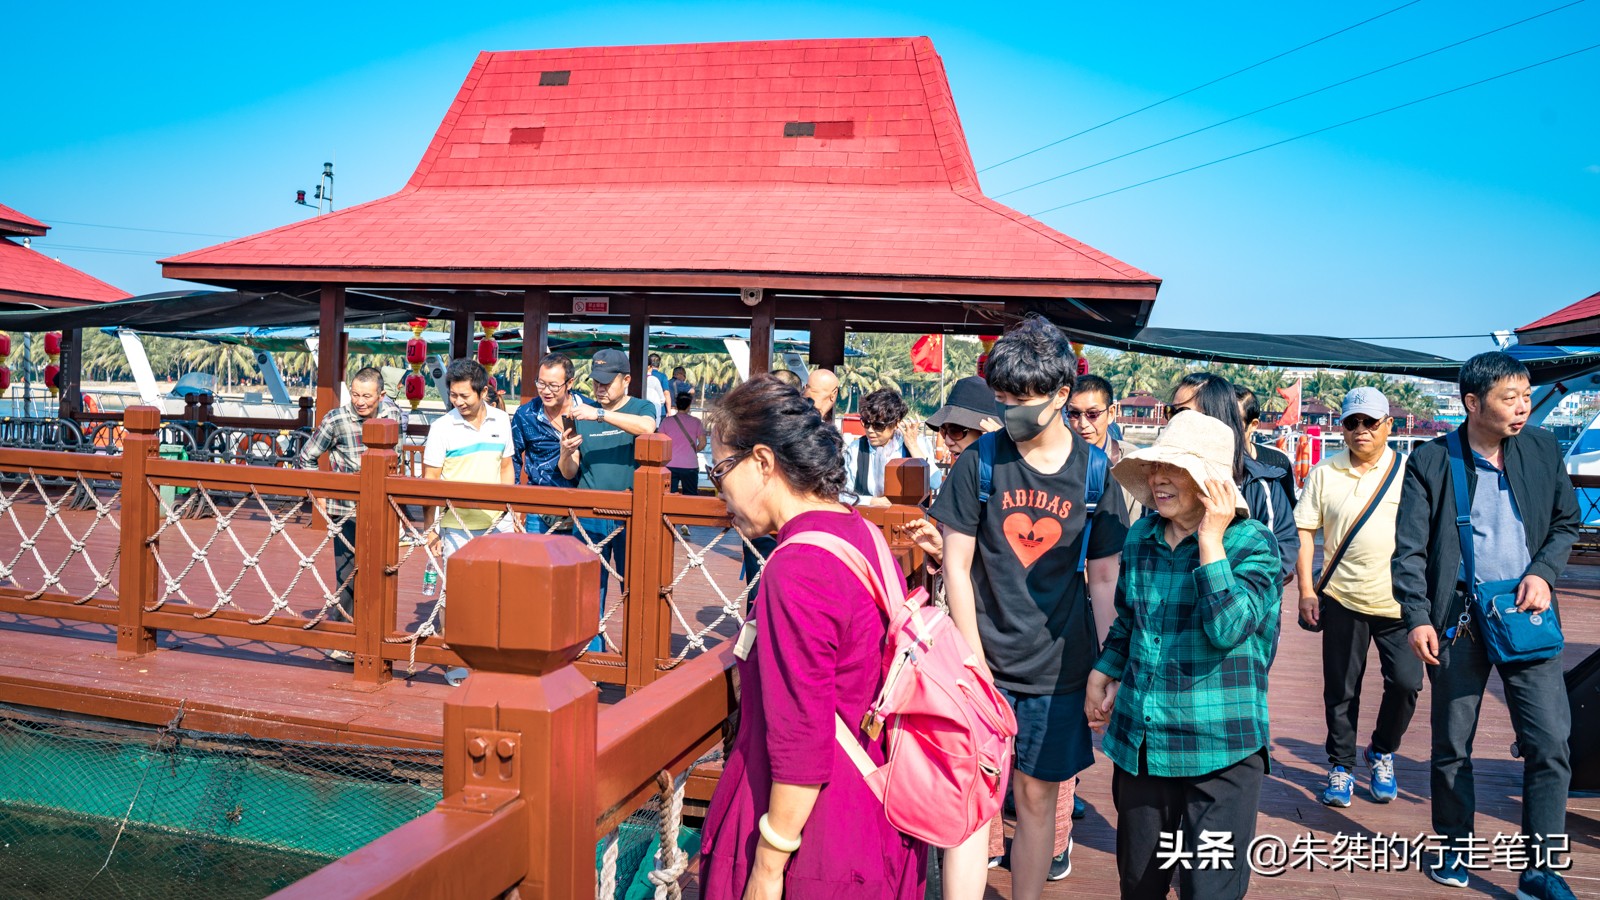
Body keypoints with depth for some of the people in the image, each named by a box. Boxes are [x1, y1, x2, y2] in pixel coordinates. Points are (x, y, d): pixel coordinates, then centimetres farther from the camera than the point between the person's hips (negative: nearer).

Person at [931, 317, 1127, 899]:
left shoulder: (1094, 471, -1)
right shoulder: (980, 462, -4)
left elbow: (1105, 578, 4)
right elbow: (956, 565, -3)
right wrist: (973, 661, -7)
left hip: (1059, 668, 1)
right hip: (985, 663, -1)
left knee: (1037, 797, 12)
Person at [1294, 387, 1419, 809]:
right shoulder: (1325, 473, 3)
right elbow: (1304, 530, 4)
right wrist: (1306, 589, -2)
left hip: (1399, 602, 0)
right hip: (1342, 599, 1)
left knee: (1405, 683, -2)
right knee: (1340, 691, 6)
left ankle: (1382, 753, 25)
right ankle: (1341, 766, 23)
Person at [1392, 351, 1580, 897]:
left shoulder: (1544, 449, 3)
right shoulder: (1431, 461, -5)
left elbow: (1566, 523, 14)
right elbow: (1410, 549, -5)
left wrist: (1544, 572, -4)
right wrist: (1417, 617, -13)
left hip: (1525, 613, 2)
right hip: (1458, 619, -2)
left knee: (1550, 743, -3)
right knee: (1452, 744, 9)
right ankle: (1455, 848, 28)